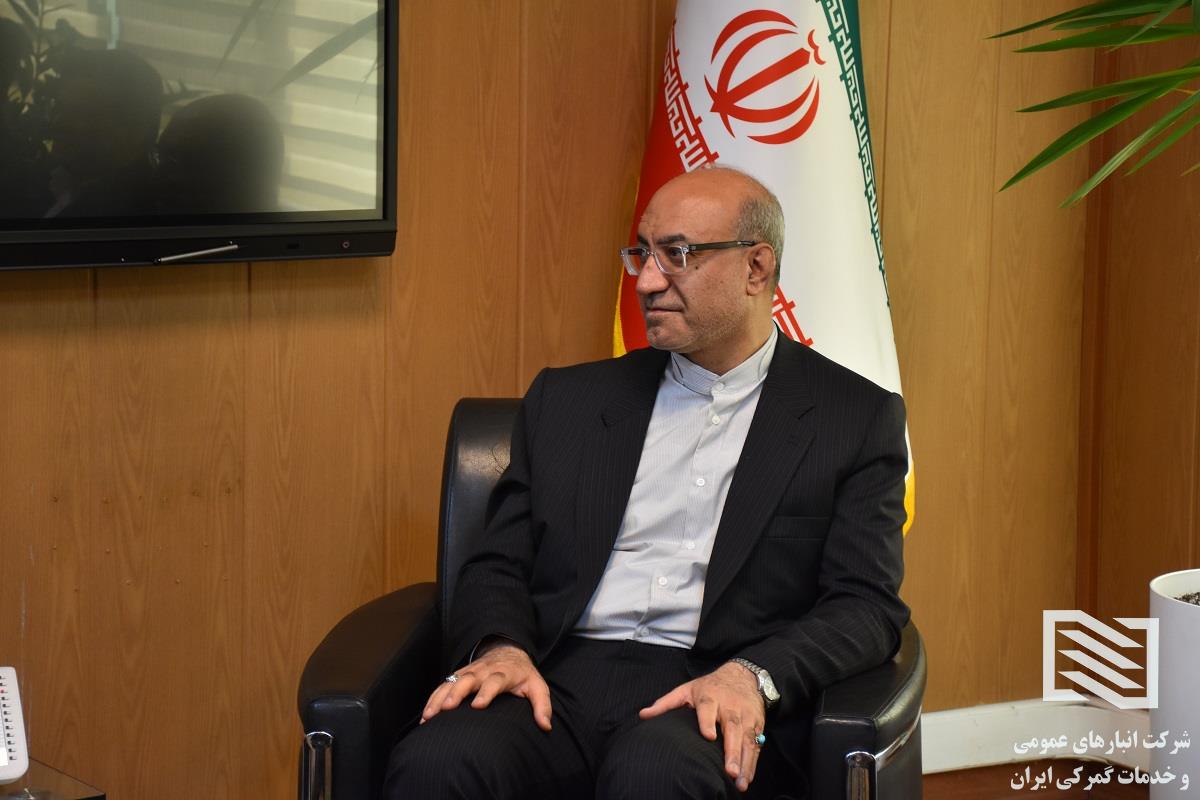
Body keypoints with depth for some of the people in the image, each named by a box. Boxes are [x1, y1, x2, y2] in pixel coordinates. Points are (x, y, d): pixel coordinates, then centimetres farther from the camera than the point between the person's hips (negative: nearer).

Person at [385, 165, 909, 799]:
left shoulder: (856, 419, 10)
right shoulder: (567, 400, 19)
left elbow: (868, 606, 1)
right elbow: (499, 565, 16)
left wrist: (752, 676, -19)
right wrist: (499, 648, -8)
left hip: (714, 705, -2)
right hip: (563, 681, 2)